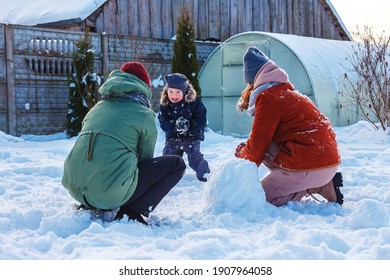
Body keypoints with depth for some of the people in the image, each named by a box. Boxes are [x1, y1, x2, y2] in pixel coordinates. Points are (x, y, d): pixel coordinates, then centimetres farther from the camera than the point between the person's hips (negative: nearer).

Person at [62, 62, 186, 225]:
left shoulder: (97, 108, 20)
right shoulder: (144, 114, 4)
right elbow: (145, 158, 14)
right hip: (112, 192, -7)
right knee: (176, 164, 8)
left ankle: (91, 207, 14)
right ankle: (127, 213, -3)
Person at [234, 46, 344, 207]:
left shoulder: (268, 97, -8)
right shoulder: (287, 92, 22)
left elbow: (258, 144, -6)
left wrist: (242, 159, 12)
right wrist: (246, 150, 20)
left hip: (309, 167, -9)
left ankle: (319, 187, -7)